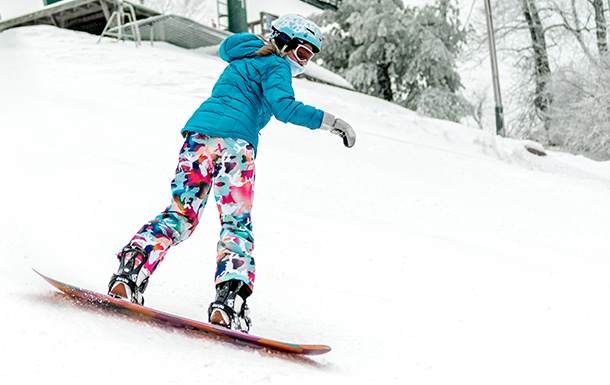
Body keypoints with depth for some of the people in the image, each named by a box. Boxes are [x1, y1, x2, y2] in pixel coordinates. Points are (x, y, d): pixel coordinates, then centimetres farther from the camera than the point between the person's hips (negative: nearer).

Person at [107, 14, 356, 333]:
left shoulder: (242, 62, 33)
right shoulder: (276, 65, 6)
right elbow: (283, 107, -9)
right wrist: (329, 121, -10)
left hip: (197, 136, 7)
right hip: (233, 142, -7)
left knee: (180, 214, 5)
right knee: (236, 225, -6)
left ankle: (129, 273, -12)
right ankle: (228, 302, -22)